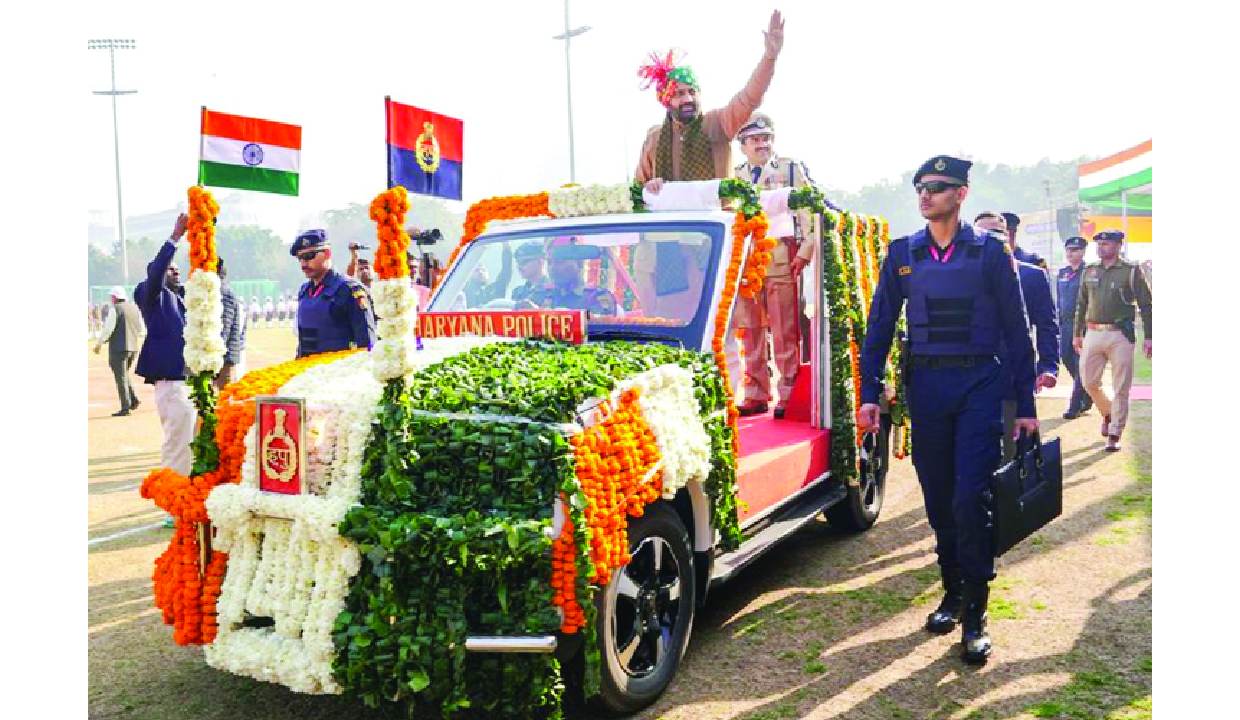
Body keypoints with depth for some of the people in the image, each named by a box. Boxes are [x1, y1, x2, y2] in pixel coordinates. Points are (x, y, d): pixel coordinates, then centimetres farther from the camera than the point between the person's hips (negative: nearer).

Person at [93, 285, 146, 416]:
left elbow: (108, 329, -14)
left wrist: (99, 343, -4)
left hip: (118, 348, -6)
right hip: (133, 347, 6)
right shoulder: (134, 308, 9)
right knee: (124, 374, 22)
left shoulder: (115, 309, -10)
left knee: (121, 377, -1)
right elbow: (142, 329, 13)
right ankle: (134, 400, 11)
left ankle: (125, 408, -2)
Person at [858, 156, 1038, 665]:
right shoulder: (902, 254, 8)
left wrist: (1025, 404, 0)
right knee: (938, 500, 9)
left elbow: (1015, 329, 3)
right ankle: (953, 591, 27)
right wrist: (869, 394, -1)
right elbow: (879, 326, 8)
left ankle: (975, 613, 3)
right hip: (925, 385, 3)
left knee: (969, 499, -9)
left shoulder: (989, 252, 1)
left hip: (979, 384, -3)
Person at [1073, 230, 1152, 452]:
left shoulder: (1131, 271, -2)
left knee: (1120, 388, -1)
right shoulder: (1089, 271, 11)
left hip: (1120, 335, -4)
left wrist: (1149, 337, -6)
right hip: (1093, 334, 4)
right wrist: (1077, 334, 15)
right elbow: (1081, 304, 17)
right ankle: (1108, 413, 34)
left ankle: (1114, 435, 7)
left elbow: (1146, 305, -2)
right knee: (1089, 382, 6)